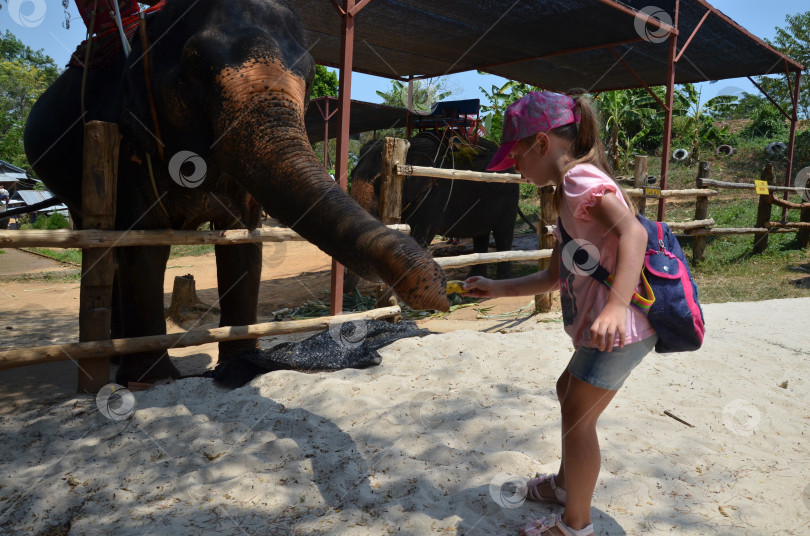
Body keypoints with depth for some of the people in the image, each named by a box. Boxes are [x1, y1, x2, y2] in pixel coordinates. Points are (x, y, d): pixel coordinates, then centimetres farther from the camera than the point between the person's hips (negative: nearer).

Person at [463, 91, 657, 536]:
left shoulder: (581, 177, -13)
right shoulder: (568, 193, 18)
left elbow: (633, 232, -29)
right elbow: (555, 276, 20)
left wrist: (616, 306, -41)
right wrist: (497, 289, 18)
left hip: (621, 329, -10)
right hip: (603, 331, 10)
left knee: (577, 417, 2)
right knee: (568, 392, 25)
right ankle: (565, 483, 46)